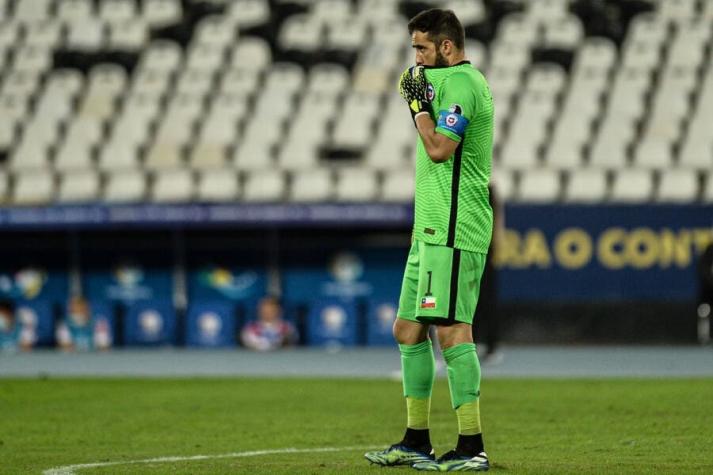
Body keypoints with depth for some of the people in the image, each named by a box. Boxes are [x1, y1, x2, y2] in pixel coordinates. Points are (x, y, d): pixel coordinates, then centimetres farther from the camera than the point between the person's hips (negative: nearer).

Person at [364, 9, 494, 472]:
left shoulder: (459, 82, -12)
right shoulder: (453, 80, 21)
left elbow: (439, 149, -21)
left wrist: (419, 104, -10)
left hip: (451, 231, -11)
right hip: (431, 229, 11)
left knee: (452, 330, -13)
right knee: (408, 330, 12)